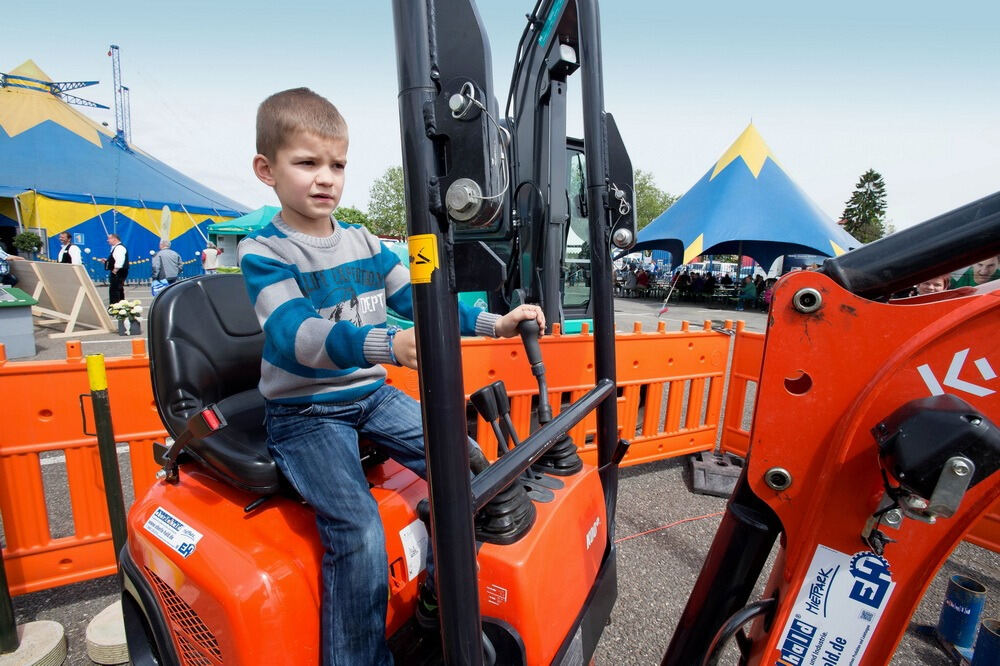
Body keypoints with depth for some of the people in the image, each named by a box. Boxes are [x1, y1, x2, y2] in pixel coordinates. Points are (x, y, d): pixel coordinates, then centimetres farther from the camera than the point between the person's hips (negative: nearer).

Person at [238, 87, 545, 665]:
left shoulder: (363, 242, 8)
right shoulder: (263, 252, -10)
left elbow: (420, 301, 4)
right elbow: (295, 337, -27)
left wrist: (494, 323, -8)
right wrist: (387, 345, -44)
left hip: (372, 395, 6)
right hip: (305, 414, -5)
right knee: (358, 530, -24)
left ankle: (440, 599, 15)